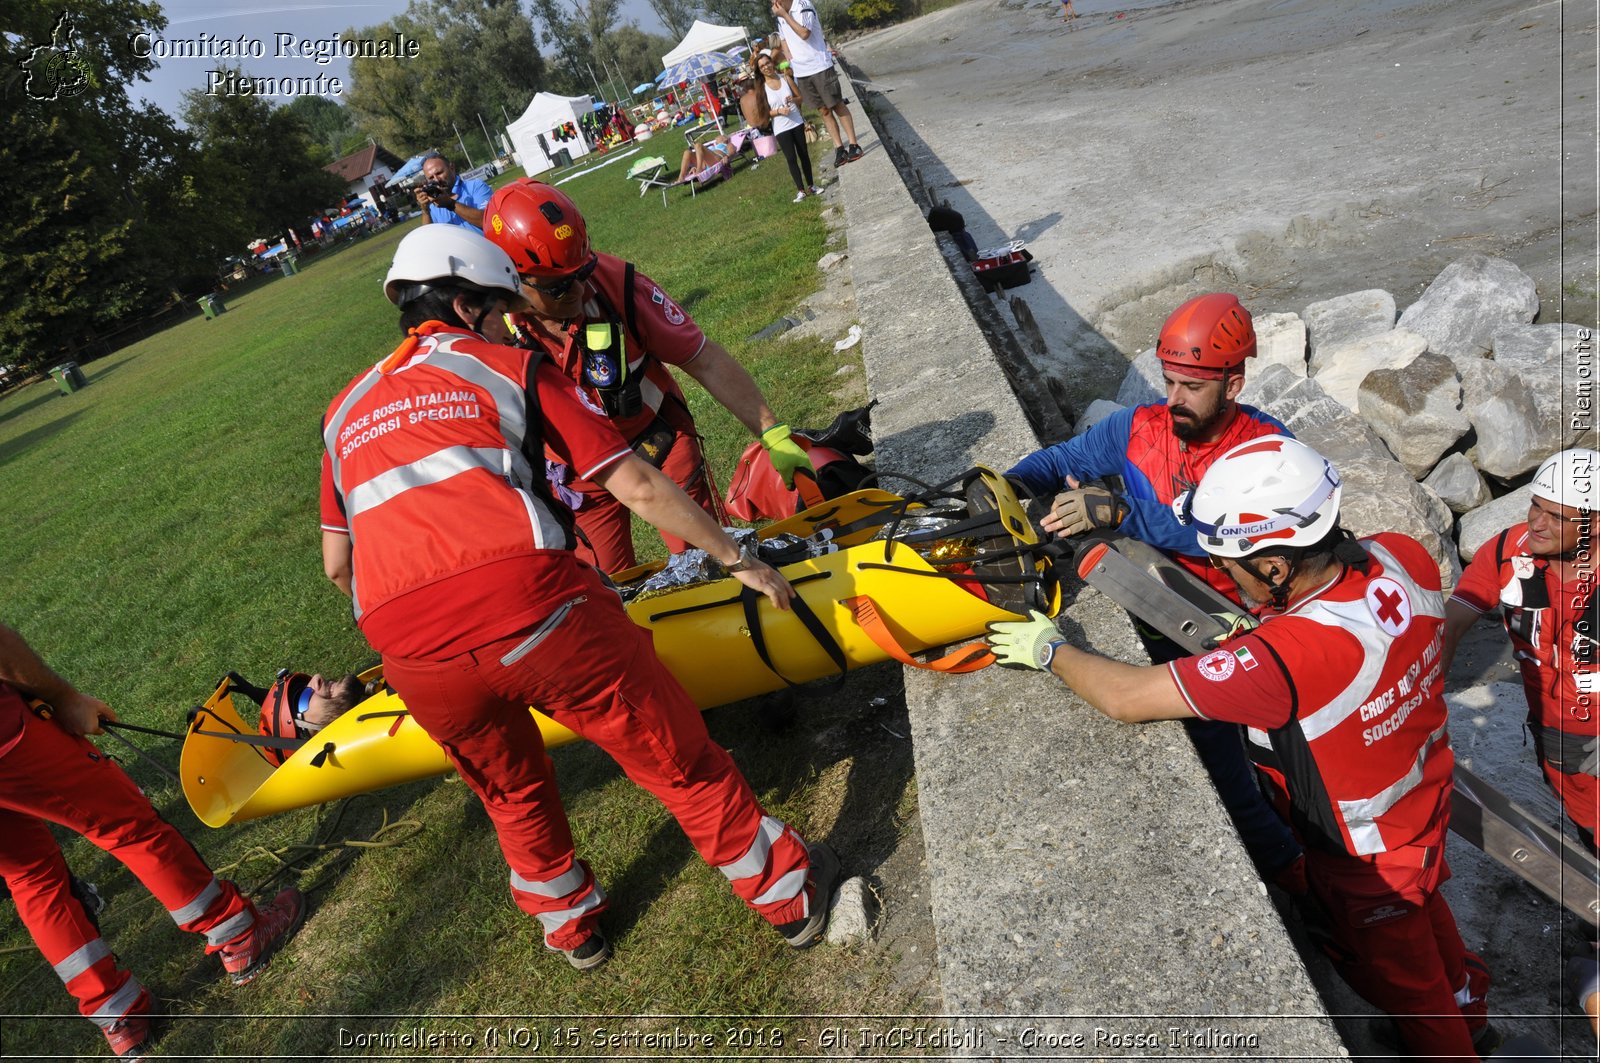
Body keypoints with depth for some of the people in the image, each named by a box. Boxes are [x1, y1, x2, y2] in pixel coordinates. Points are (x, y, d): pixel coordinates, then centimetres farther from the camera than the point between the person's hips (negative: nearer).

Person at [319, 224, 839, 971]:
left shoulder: (345, 410, 26)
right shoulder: (510, 369, 14)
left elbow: (337, 566, 28)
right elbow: (638, 489, 7)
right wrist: (737, 559, 16)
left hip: (413, 656, 4)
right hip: (534, 605, -4)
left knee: (511, 792, 30)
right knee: (677, 759, 14)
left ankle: (569, 924, 50)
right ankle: (789, 894, 32)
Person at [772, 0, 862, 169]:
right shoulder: (780, 16, 7)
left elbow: (804, 33, -26)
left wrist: (784, 14, -23)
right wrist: (790, 62, 8)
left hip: (819, 66, -6)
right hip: (801, 72, 6)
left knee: (838, 106, 0)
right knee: (824, 110, 8)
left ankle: (853, 144, 6)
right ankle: (839, 148, 12)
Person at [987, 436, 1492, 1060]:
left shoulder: (1285, 658, -46)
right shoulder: (1401, 556, -22)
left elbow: (1125, 698, -39)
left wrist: (1050, 650, -23)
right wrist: (1264, 633, -8)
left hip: (1366, 856, -8)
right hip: (1428, 793, 8)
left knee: (1398, 973, 23)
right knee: (1422, 903, 37)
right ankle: (1468, 1007, 66)